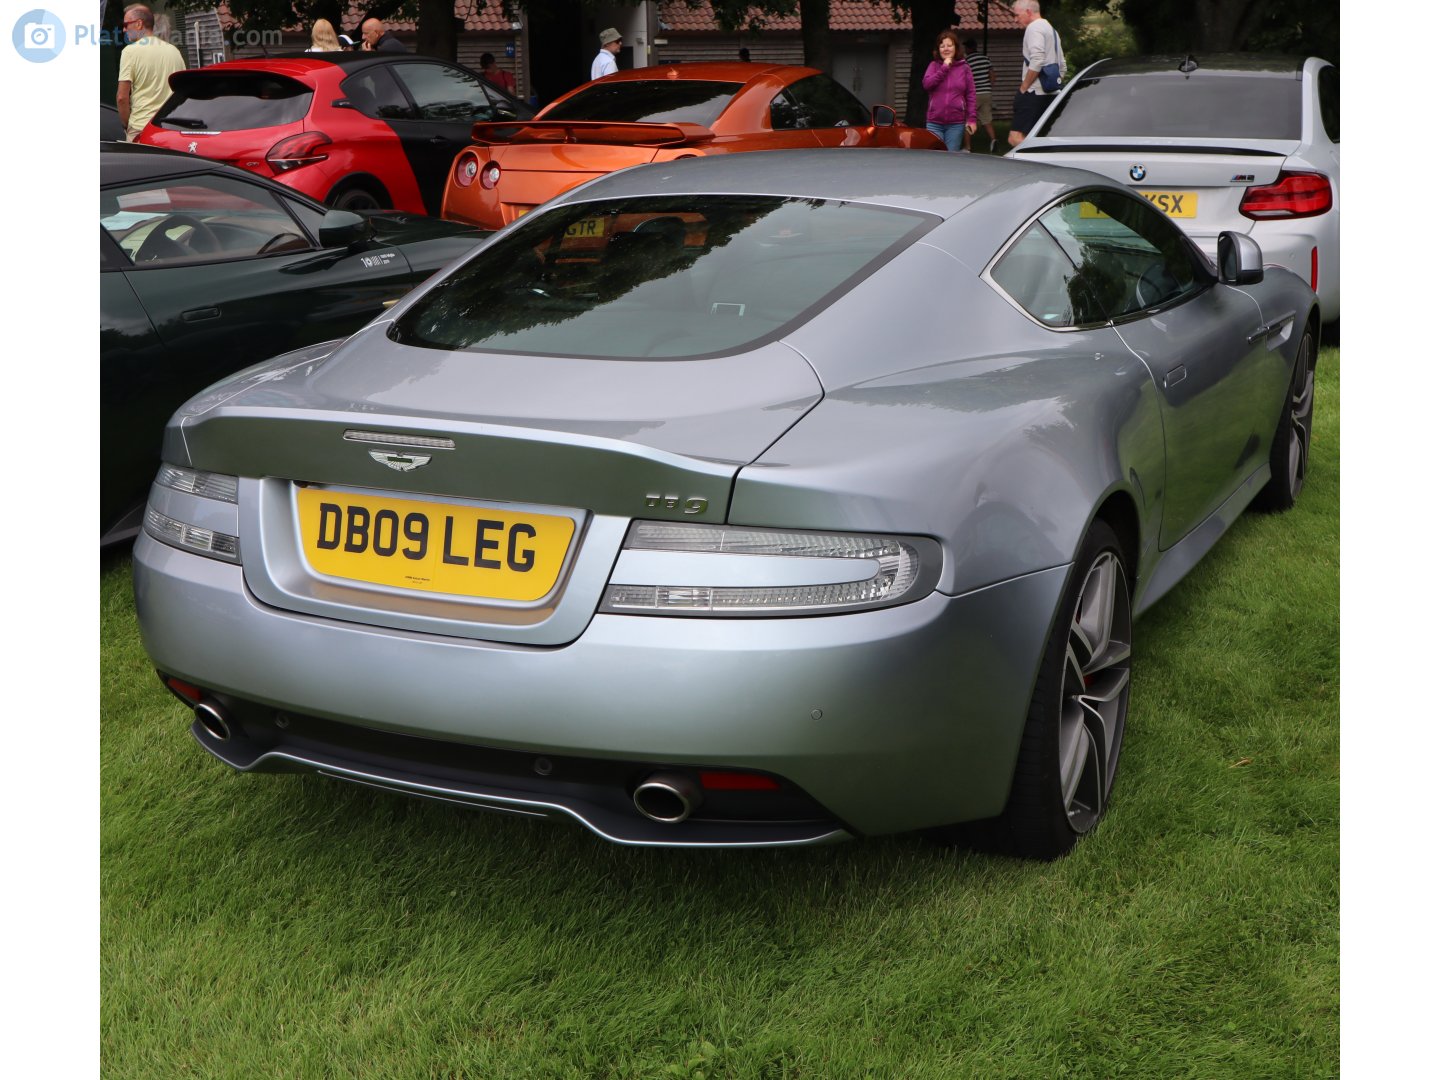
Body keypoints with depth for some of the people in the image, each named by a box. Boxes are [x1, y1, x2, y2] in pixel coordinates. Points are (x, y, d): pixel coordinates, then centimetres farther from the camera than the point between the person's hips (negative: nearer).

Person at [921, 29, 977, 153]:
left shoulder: (964, 68, 4)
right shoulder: (934, 65, 7)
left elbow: (971, 95, 2)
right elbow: (926, 84, -9)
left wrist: (971, 119, -4)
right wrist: (944, 68, -10)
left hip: (956, 123, -1)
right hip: (934, 122, 1)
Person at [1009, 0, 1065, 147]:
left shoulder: (1034, 28, -8)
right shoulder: (1051, 29, 23)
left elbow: (1037, 61, -21)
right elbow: (1062, 66, 24)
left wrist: (1023, 87, -13)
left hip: (1034, 93, -10)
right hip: (1051, 94, 10)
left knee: (1016, 137, -16)